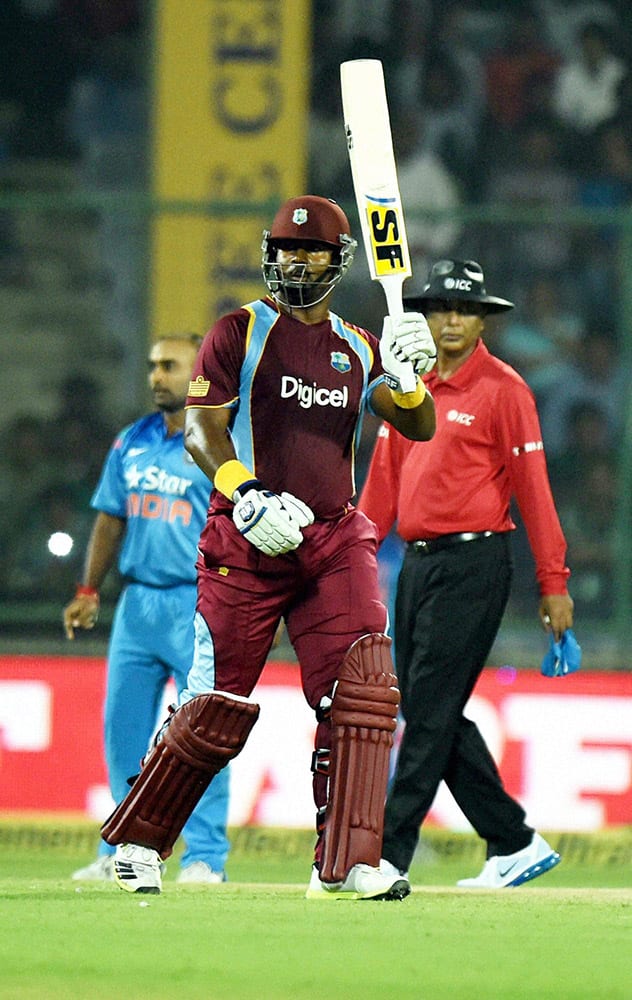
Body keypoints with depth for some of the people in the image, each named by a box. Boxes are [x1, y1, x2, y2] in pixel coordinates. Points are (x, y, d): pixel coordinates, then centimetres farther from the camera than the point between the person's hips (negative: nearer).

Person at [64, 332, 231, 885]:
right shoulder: (131, 444, 13)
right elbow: (111, 521, 19)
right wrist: (88, 592, 12)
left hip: (200, 605, -6)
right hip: (137, 603, 6)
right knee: (124, 727, 6)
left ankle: (206, 855, -3)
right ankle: (123, 853, 14)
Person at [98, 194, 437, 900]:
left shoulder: (359, 349, 15)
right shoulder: (239, 333, 2)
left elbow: (418, 428, 6)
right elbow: (201, 430, -7)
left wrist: (408, 373, -15)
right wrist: (245, 493, -24)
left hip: (336, 542, 4)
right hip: (246, 547, -4)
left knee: (362, 694, -11)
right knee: (219, 707, -4)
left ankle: (345, 866, -11)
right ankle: (135, 841, 15)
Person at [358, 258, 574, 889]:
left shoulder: (503, 388, -6)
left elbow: (533, 487, -8)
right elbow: (382, 483, 15)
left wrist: (553, 583, -11)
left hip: (473, 563, -8)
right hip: (417, 563, 8)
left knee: (431, 714, -10)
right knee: (429, 715, 8)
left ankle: (390, 857, -11)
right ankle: (515, 845, 16)